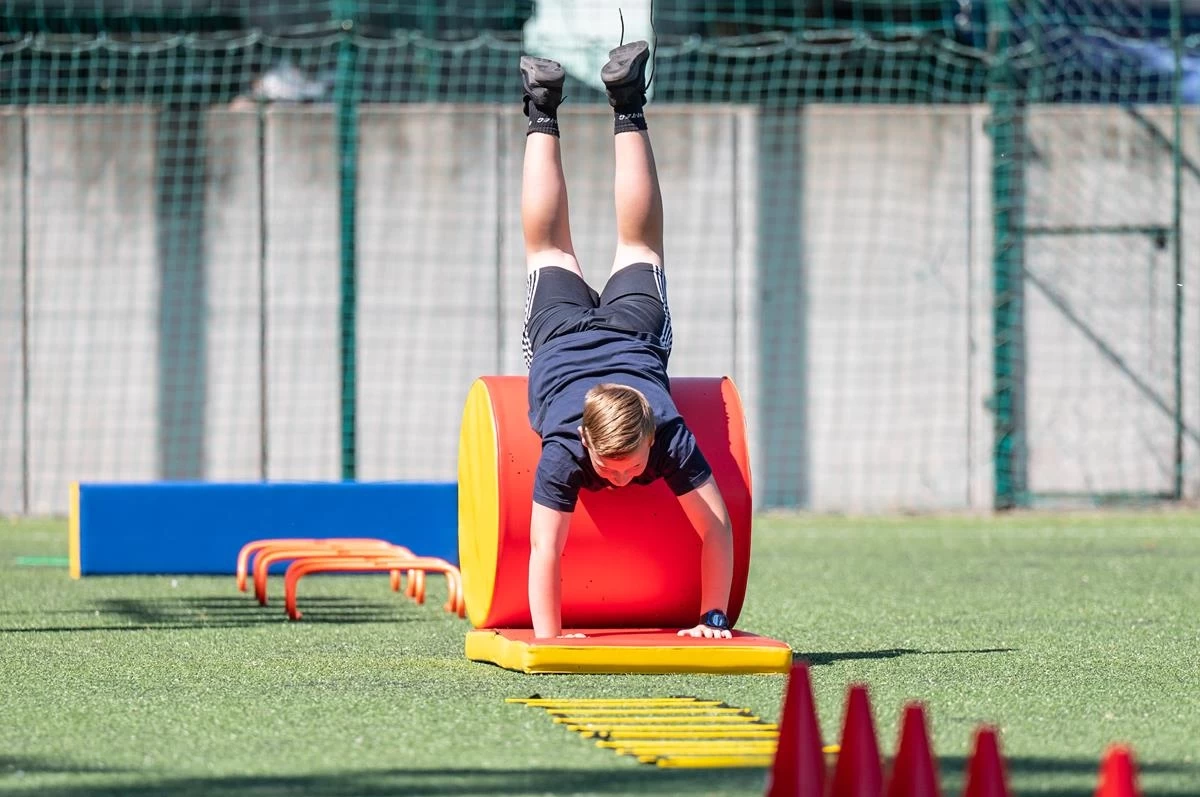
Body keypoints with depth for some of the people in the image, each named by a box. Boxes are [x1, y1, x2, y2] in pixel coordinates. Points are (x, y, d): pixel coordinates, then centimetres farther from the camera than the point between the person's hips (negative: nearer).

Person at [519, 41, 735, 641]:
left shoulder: (672, 439, -42)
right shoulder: (564, 450, -45)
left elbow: (717, 530, -35)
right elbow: (545, 550, -44)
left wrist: (714, 617, -37)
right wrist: (547, 637, -48)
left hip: (635, 335, 1)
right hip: (564, 336, -1)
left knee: (637, 250, 28)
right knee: (550, 251, 27)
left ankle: (628, 112, 39)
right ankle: (543, 118, 42)